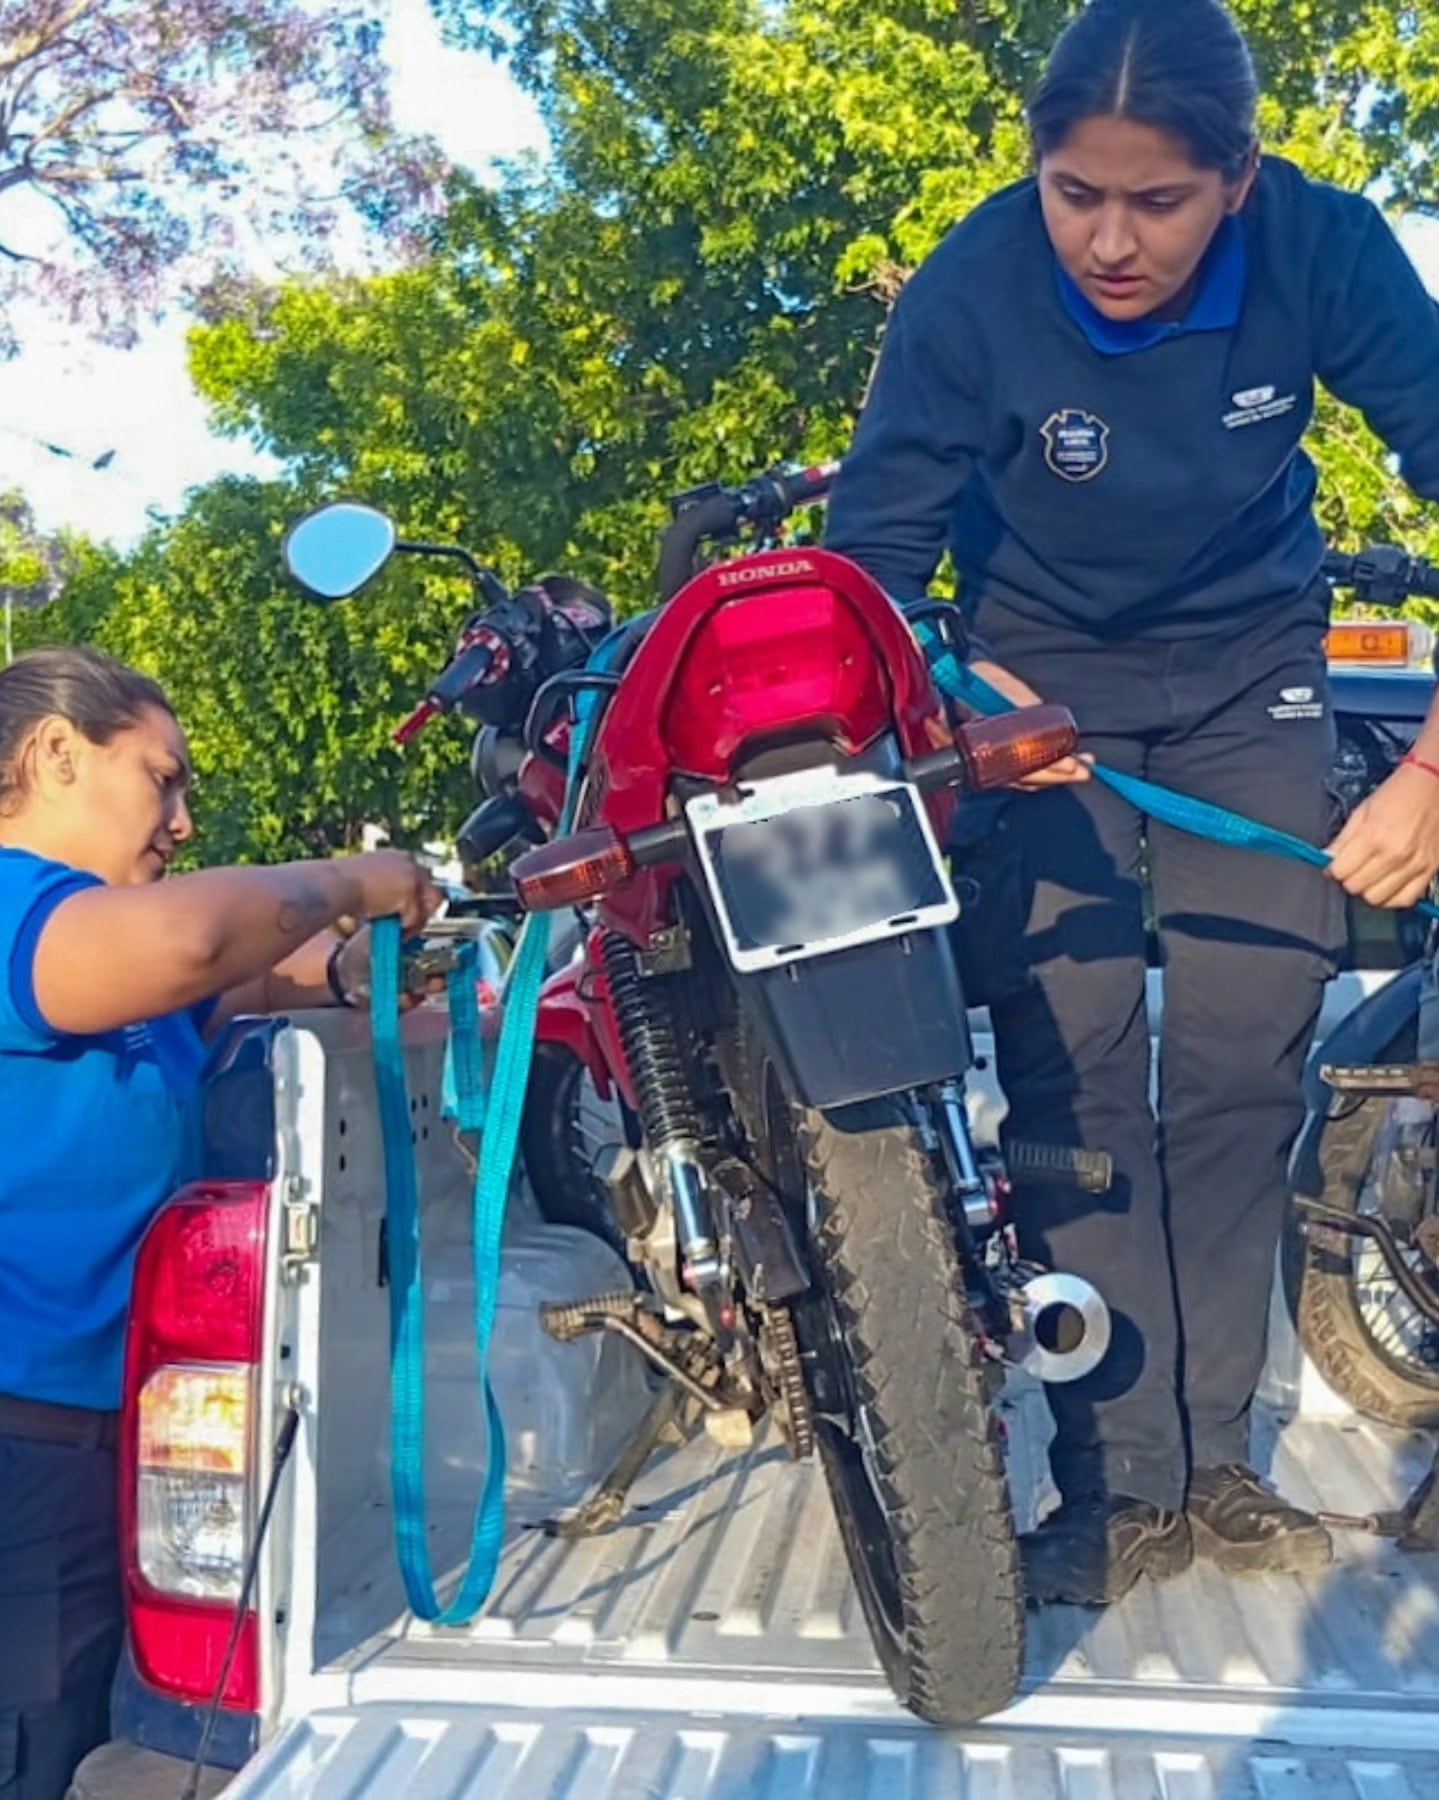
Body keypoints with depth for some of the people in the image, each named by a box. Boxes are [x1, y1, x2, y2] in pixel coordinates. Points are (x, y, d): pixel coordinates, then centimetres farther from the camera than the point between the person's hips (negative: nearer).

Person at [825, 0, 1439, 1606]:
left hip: (1249, 666, 2)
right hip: (1043, 676, -1)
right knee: (1070, 1067, -12)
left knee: (1243, 1060, -5)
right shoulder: (971, 291, -24)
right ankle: (1125, 1481, -5)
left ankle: (1212, 1458, 8)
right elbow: (868, 553, -22)